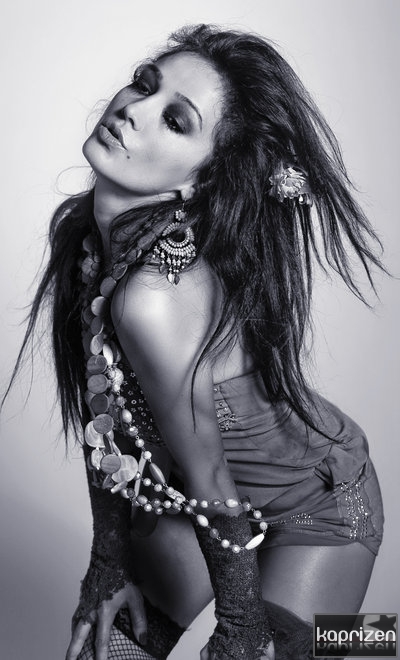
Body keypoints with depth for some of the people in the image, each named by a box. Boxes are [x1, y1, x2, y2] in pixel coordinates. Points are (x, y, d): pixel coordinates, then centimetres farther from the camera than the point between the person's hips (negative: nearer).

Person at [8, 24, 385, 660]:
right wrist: (109, 563, 1)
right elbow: (106, 424, -6)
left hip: (315, 508, -6)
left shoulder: (153, 298, -38)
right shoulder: (80, 229, -14)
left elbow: (213, 487, -24)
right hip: (182, 490, 6)